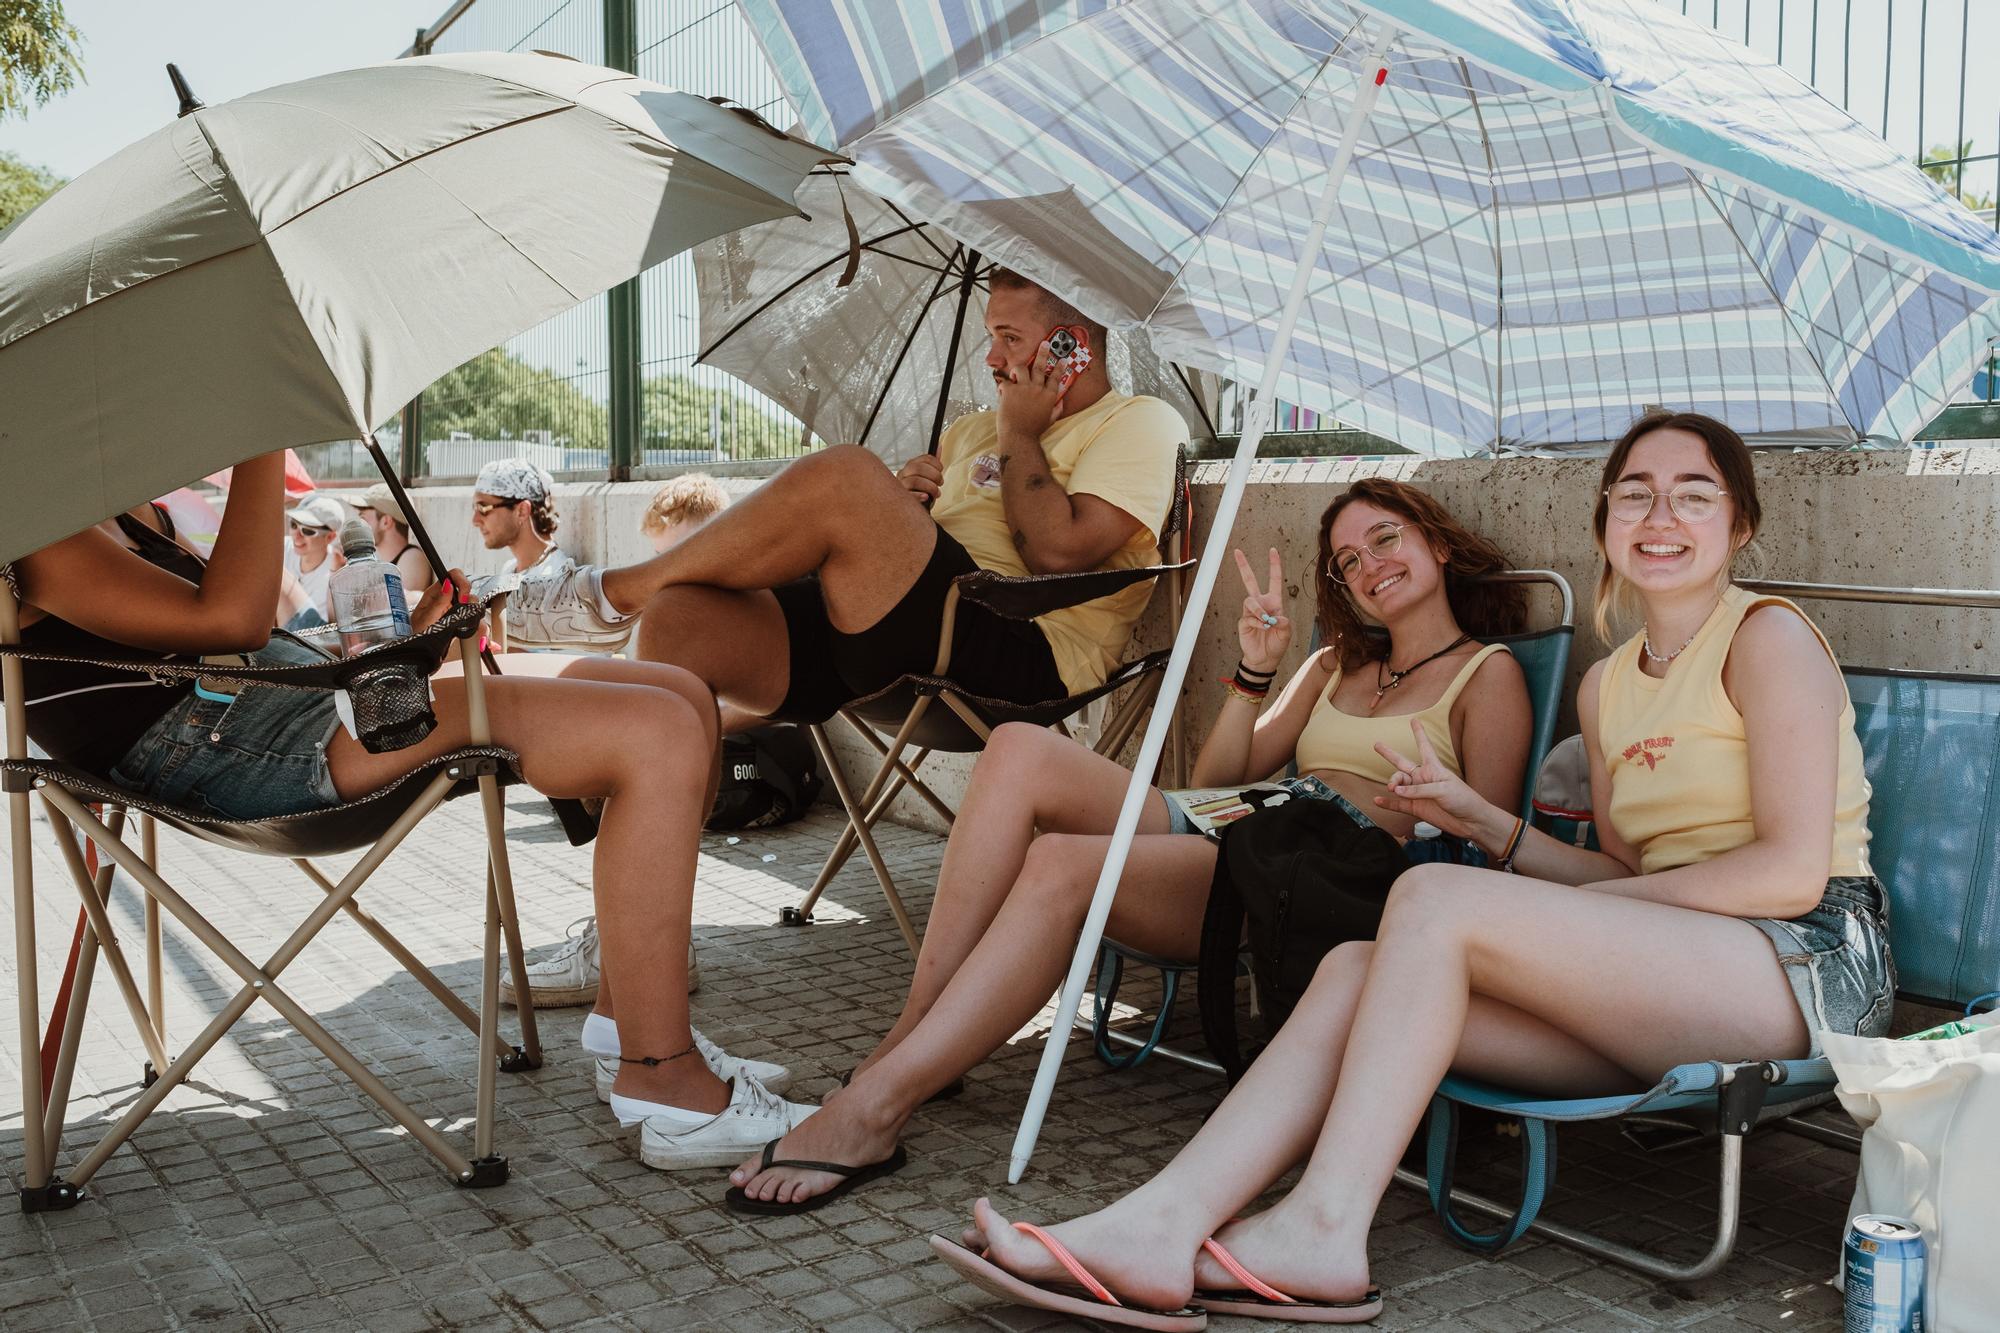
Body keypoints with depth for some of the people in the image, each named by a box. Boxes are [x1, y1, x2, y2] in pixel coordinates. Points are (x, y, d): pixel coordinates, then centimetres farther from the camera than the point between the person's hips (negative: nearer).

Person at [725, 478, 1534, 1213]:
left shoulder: (1488, 675, 12)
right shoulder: (1338, 665, 31)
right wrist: (1255, 672, 13)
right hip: (1229, 835, 7)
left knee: (1062, 865, -32)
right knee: (1022, 752, -18)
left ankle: (874, 1108, -33)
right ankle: (911, 1037, -25)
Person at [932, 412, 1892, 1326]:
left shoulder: (1767, 637, -2)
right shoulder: (1605, 686, 19)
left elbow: (1792, 870, -12)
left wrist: (1591, 904, -10)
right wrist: (1484, 824, 6)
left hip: (1813, 968, -6)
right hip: (1667, 986, 7)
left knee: (1436, 899, -26)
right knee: (1359, 969, -16)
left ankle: (1322, 1233, -25)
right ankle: (1165, 1227, -27)